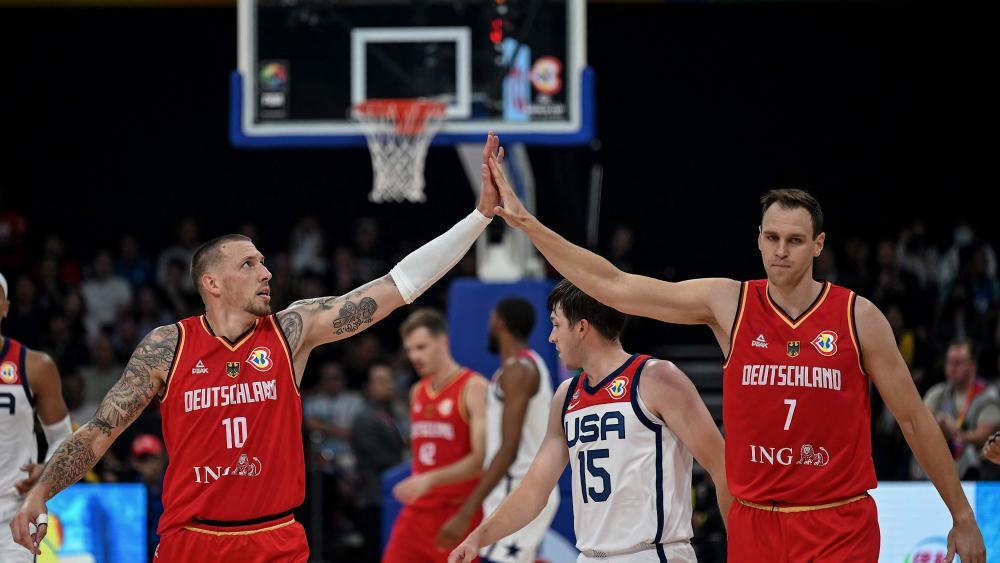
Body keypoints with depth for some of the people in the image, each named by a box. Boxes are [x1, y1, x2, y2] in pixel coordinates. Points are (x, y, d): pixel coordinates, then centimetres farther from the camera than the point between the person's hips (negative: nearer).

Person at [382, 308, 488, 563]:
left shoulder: (474, 388, -10)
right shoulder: (417, 392, 15)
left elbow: (482, 459, -19)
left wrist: (431, 480, -29)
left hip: (459, 513, -7)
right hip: (417, 511, 7)